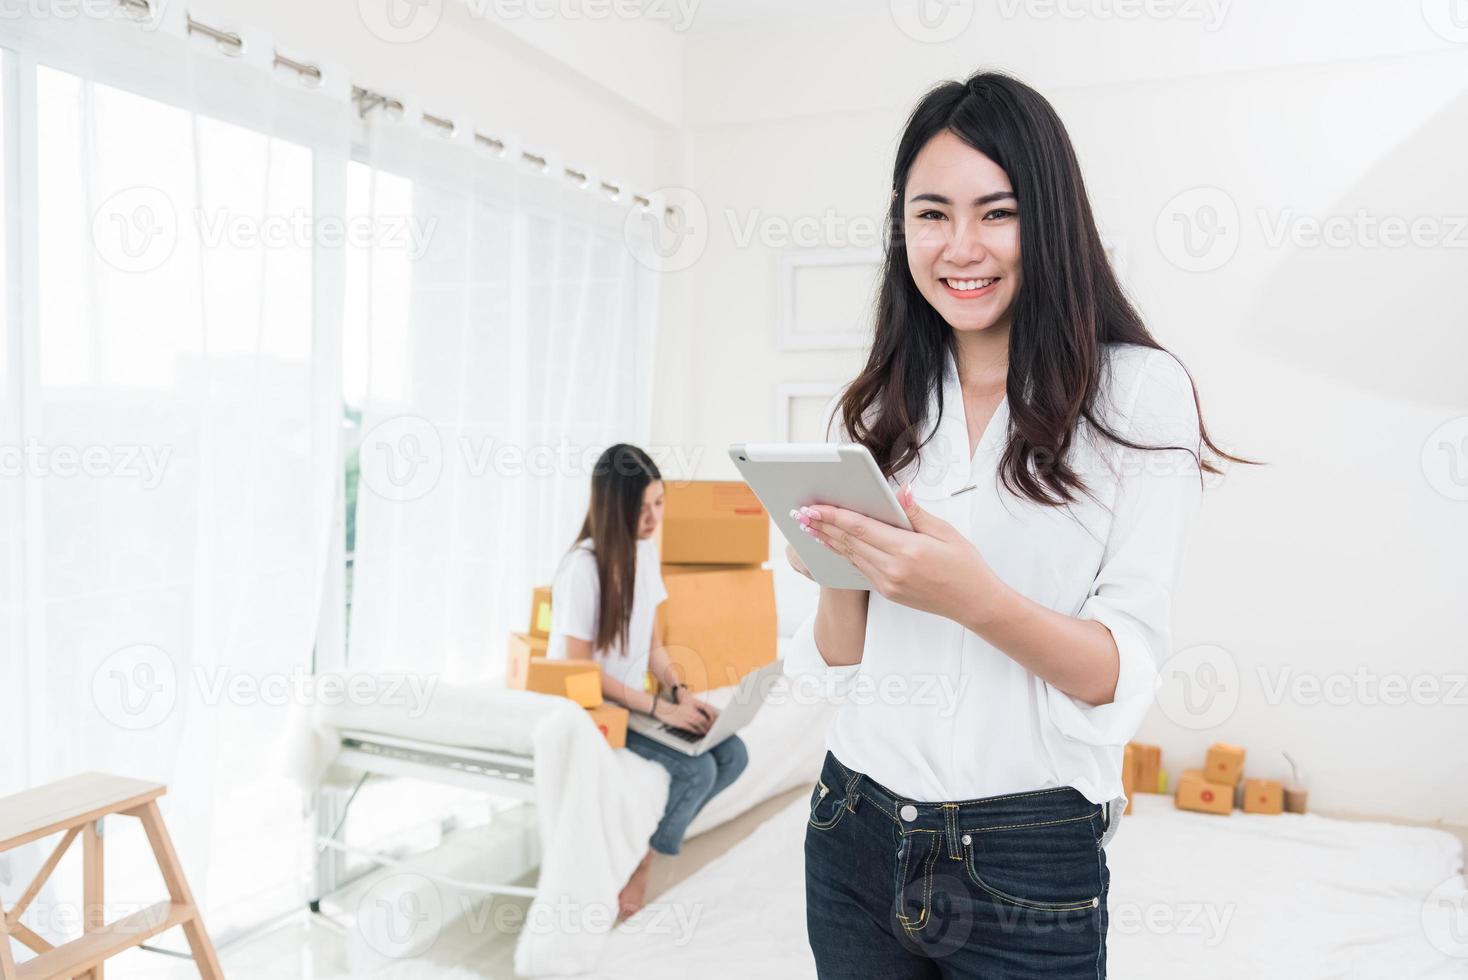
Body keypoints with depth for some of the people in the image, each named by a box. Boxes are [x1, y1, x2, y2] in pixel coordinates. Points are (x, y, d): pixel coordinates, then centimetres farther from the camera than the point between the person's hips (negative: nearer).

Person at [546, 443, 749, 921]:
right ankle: (639, 855, 3)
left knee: (731, 754, -10)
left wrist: (680, 692, -8)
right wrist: (661, 708, -21)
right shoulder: (582, 566, -21)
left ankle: (643, 842, 7)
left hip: (633, 702, 8)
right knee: (696, 769, -23)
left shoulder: (646, 550, 3)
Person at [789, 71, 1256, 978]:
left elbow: (1124, 672, -12)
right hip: (857, 831, 4)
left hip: (1031, 864, -3)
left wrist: (975, 598, -29)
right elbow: (842, 660, 5)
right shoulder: (880, 409, 3)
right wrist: (838, 567, -15)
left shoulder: (1139, 391, -8)